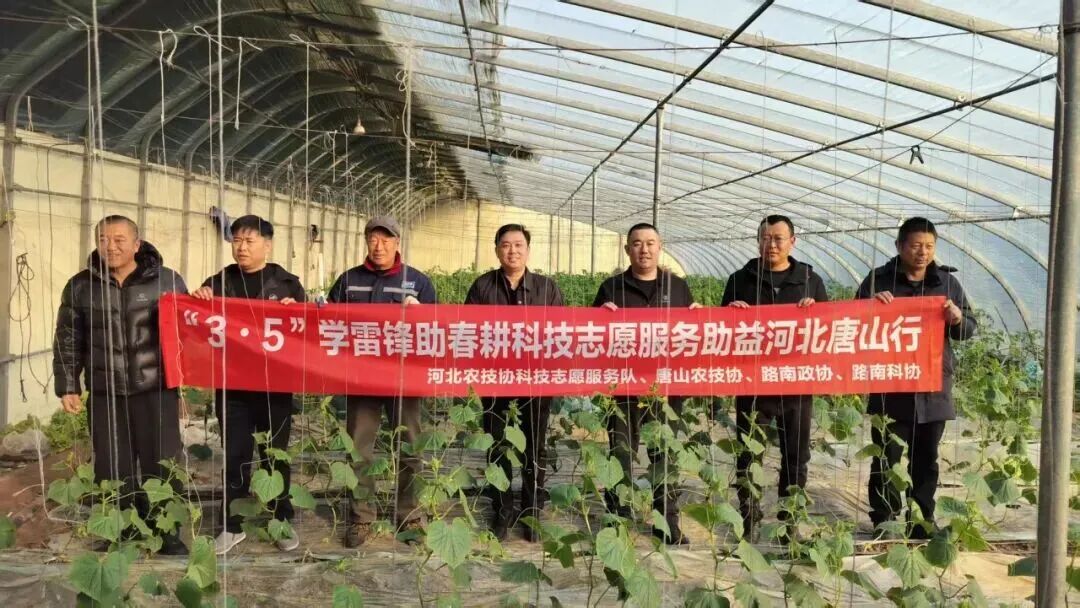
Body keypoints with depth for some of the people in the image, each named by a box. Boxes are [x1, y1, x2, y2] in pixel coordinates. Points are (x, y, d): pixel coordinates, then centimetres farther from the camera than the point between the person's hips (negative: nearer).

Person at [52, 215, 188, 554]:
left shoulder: (167, 280, 0)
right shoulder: (80, 286, 6)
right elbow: (68, 341, 10)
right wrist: (67, 386, 5)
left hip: (156, 390, -1)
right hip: (105, 393, 2)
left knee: (162, 464, 3)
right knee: (113, 469, 8)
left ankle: (168, 533, 15)